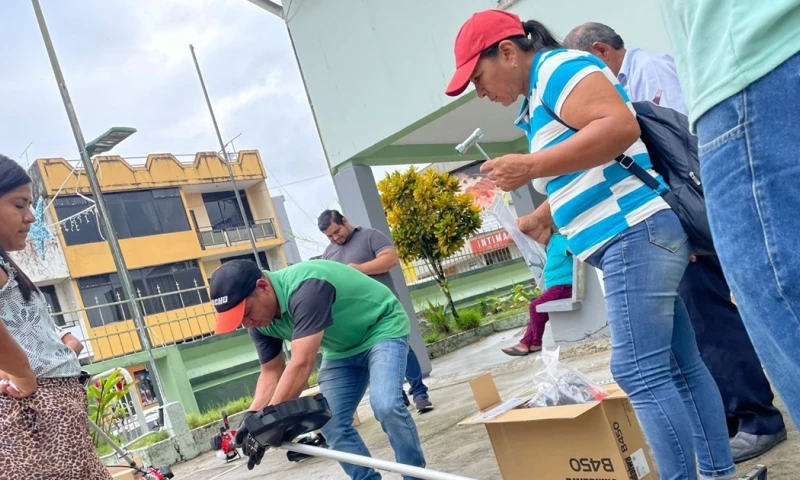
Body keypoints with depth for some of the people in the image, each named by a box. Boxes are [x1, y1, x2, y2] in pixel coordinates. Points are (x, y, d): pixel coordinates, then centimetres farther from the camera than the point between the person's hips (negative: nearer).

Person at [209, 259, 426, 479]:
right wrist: (253, 415, -19)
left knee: (385, 406, -27)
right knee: (332, 426, -3)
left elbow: (302, 364, -42)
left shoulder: (306, 288, -38)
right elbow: (271, 372, -3)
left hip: (382, 329, -8)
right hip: (343, 349, 8)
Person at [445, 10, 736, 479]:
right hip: (633, 238, 10)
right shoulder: (540, 99, 22)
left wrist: (531, 167, -22)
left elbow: (621, 125, -23)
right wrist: (538, 220, 16)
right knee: (680, 366, 11)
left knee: (639, 372, -10)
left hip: (636, 232, -10)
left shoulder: (558, 67, -7)